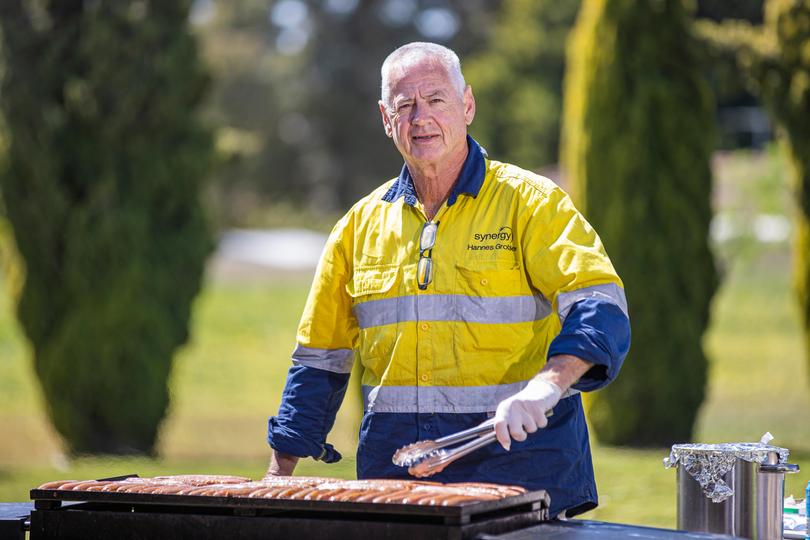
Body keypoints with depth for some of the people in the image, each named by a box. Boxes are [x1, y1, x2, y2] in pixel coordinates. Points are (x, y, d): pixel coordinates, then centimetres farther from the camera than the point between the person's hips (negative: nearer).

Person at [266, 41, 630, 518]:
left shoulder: (531, 202, -1)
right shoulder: (361, 224, 11)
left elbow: (600, 306, -14)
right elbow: (321, 356, 17)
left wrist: (545, 385, -31)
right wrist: (280, 474, 11)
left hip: (518, 465, -3)